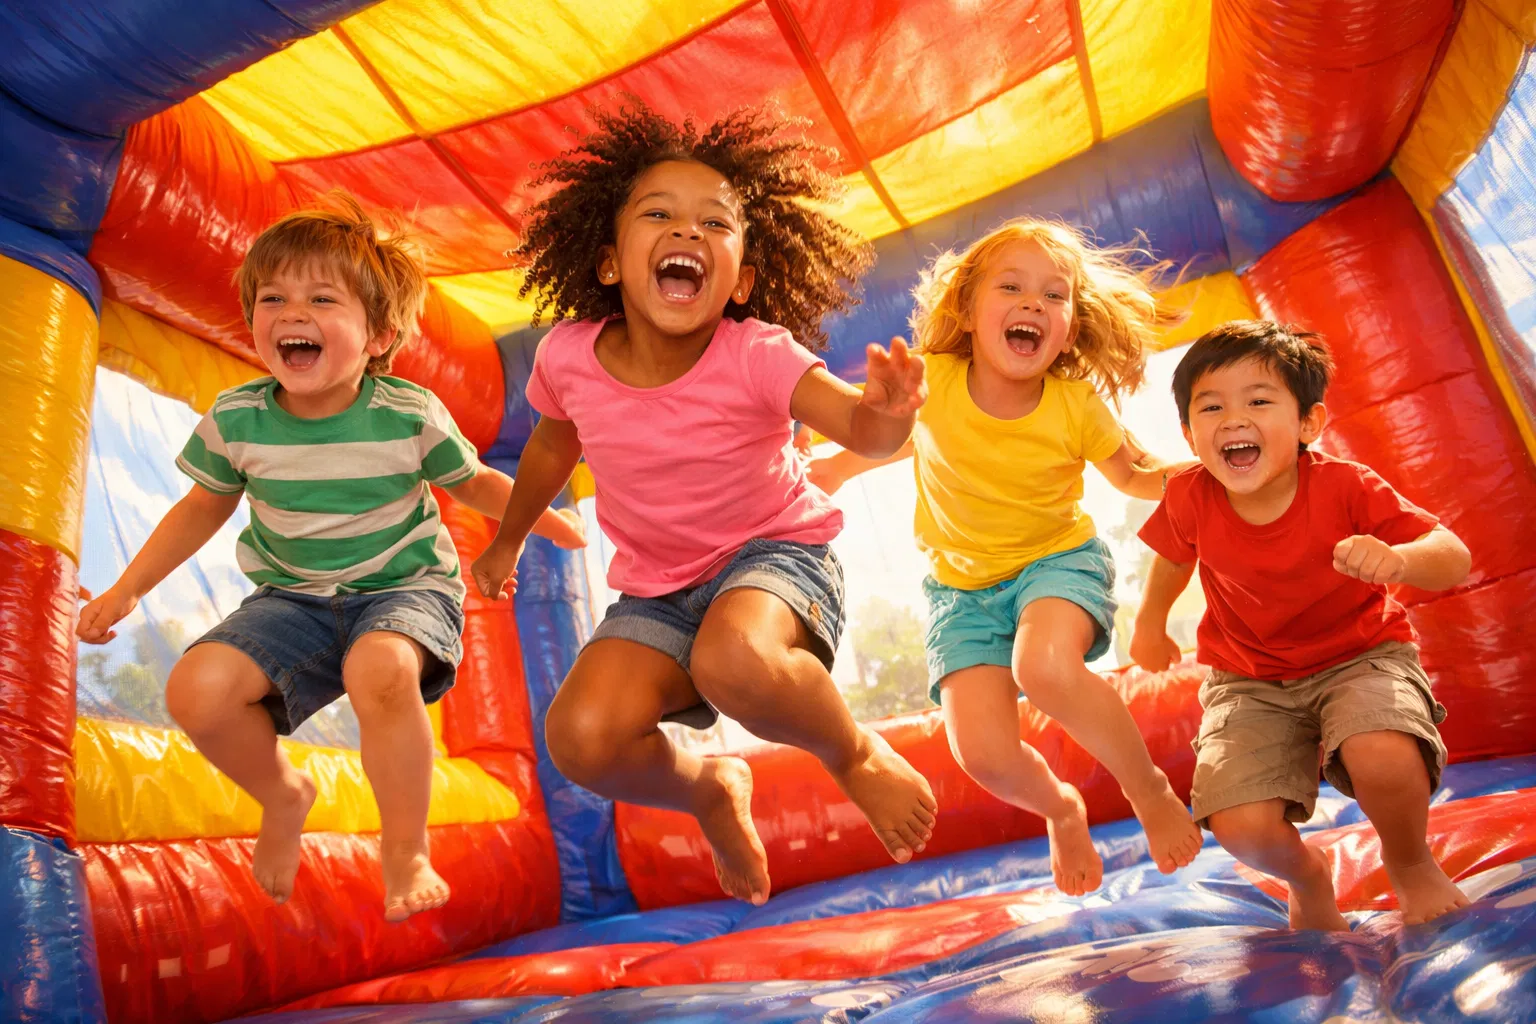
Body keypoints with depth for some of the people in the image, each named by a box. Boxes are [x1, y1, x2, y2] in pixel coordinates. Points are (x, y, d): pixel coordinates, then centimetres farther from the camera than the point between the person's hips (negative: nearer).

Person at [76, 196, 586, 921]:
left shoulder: (409, 415, -15)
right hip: (292, 598, 4)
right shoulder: (235, 420, -7)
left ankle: (405, 851, -12)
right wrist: (126, 589, 10)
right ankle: (282, 795, 16)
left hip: (405, 588, -4)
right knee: (196, 690, -19)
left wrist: (543, 516, -8)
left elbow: (473, 483, 4)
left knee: (380, 669, -37)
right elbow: (204, 507, 11)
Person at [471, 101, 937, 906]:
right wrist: (508, 541, 26)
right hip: (656, 590, 4)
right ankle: (709, 790, 15)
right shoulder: (568, 357, -10)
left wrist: (889, 409, -59)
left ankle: (855, 753, -3)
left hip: (774, 554, -3)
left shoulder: (755, 357, -22)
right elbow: (552, 445, 12)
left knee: (732, 661, -38)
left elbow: (860, 428, -35)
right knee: (581, 740, -20)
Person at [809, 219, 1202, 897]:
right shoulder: (932, 381, -14)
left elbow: (1137, 477, 4)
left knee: (1044, 668, -36)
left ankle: (1149, 788, -5)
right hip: (964, 585, 2)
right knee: (983, 755, -15)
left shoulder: (1075, 404, -13)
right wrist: (828, 472, 8)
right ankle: (1060, 809, 24)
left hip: (1060, 559, -1)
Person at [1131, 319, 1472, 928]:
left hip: (1361, 655, -1)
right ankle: (1304, 875, 21)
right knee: (1241, 827, -20)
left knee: (1383, 757, -36)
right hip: (1248, 682, 2)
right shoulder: (1190, 498, -14)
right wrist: (1150, 622, 20)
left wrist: (1398, 560, -43)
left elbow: (1453, 559, -21)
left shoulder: (1346, 487, -20)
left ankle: (1411, 865, 3)